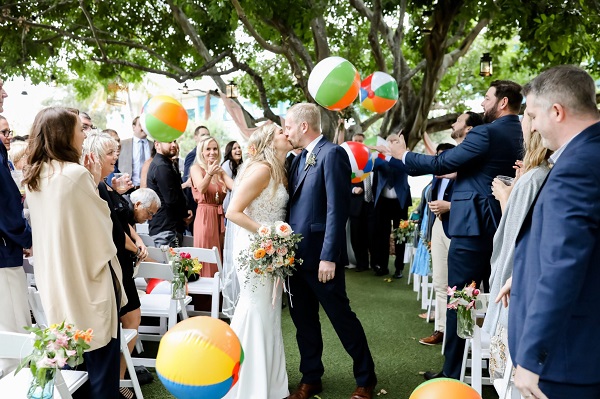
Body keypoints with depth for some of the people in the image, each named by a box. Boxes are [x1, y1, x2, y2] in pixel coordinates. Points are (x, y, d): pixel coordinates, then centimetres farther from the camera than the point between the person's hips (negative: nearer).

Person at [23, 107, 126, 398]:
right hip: (88, 278, -8)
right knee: (100, 358, 5)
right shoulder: (75, 173, -18)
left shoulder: (33, 178, 7)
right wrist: (95, 183, 0)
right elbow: (101, 223, -11)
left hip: (55, 279, 8)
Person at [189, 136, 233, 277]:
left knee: (219, 258, 9)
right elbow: (201, 189, -21)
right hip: (204, 217, -6)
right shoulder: (196, 168, -2)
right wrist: (209, 174, -40)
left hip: (219, 218, 6)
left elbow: (234, 186, -5)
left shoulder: (220, 170, 13)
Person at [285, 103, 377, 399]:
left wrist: (329, 256, -20)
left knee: (341, 316, 4)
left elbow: (337, 209, -18)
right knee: (303, 318, 14)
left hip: (320, 255, -8)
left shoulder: (332, 154, -12)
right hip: (296, 253, 8)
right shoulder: (300, 158, 13)